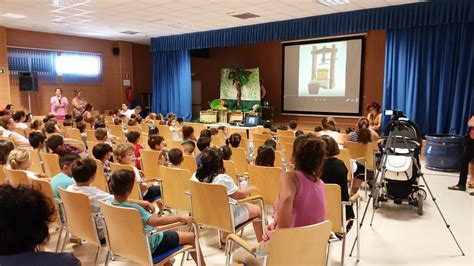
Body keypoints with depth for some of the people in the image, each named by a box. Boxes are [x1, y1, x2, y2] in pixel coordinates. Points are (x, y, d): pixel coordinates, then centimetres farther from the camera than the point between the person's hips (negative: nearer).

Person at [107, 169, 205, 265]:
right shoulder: (132, 208, -36)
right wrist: (180, 217, -40)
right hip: (149, 247, -8)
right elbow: (156, 221, -47)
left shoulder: (109, 203, -12)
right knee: (191, 237, 3)